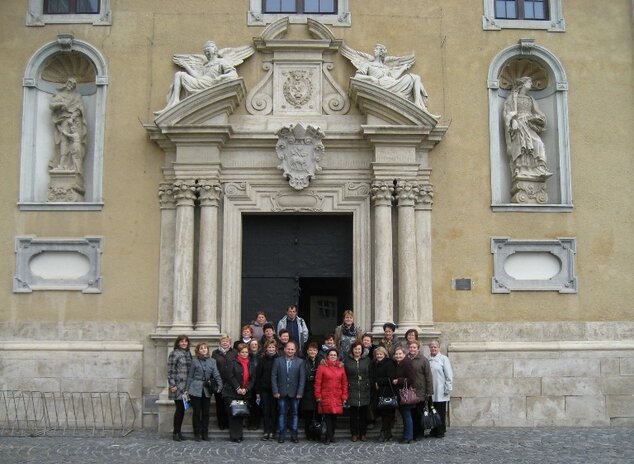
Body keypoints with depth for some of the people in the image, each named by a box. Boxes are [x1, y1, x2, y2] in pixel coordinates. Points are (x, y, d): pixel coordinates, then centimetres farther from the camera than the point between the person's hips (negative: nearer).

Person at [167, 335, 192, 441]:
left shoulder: (188, 353, 14)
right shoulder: (174, 354, -6)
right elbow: (170, 371, -8)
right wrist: (172, 385, -13)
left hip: (186, 386, 6)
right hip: (178, 386, -6)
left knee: (182, 409, 8)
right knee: (179, 409, -5)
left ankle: (177, 432, 17)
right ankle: (176, 433, 5)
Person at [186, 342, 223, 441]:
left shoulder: (212, 361, 7)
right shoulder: (195, 361, 2)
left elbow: (216, 374, 1)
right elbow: (190, 376, 6)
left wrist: (220, 385, -13)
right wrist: (187, 389, 3)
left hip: (207, 390, 2)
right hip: (195, 390, -2)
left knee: (206, 412, 6)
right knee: (197, 412, 2)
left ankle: (205, 434, 15)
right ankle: (197, 434, 12)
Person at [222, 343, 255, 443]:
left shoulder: (250, 365, 12)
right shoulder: (232, 363, -4)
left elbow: (252, 379, 8)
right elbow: (230, 376, -10)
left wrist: (246, 389, -6)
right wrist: (238, 388, -14)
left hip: (245, 394, 4)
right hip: (231, 393, -4)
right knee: (233, 414, -5)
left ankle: (239, 435, 12)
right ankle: (234, 436, 0)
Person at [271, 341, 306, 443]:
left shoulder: (300, 362, 3)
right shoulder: (278, 361, 4)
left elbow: (302, 378, -1)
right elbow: (274, 376, 1)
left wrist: (300, 392, -8)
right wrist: (275, 391, -6)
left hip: (295, 393, 0)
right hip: (282, 393, 0)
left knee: (295, 414, 5)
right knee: (282, 414, 4)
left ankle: (294, 435, 11)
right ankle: (281, 435, 11)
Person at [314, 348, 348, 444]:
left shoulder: (341, 367, 10)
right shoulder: (322, 366, 1)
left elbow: (344, 383, 11)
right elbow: (317, 382, -1)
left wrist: (344, 396, 5)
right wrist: (318, 396, -5)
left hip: (337, 397, 3)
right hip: (326, 396, -3)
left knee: (334, 417, 4)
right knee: (328, 416, -7)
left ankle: (329, 436, 17)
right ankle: (330, 436, 3)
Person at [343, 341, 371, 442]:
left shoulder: (367, 360, 7)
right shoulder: (347, 360, 4)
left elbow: (371, 375, 6)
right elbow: (343, 375, 2)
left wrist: (370, 387, -1)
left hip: (364, 391, 1)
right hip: (352, 391, -1)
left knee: (363, 413, 6)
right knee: (353, 413, 3)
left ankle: (363, 433, 15)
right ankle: (354, 434, 12)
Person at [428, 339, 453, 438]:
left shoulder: (444, 359, -2)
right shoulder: (427, 360, 8)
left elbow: (449, 375, -4)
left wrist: (448, 388, -8)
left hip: (441, 393, -4)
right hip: (430, 392, 4)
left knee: (441, 413, 1)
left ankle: (441, 431, 11)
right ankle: (433, 431, 18)